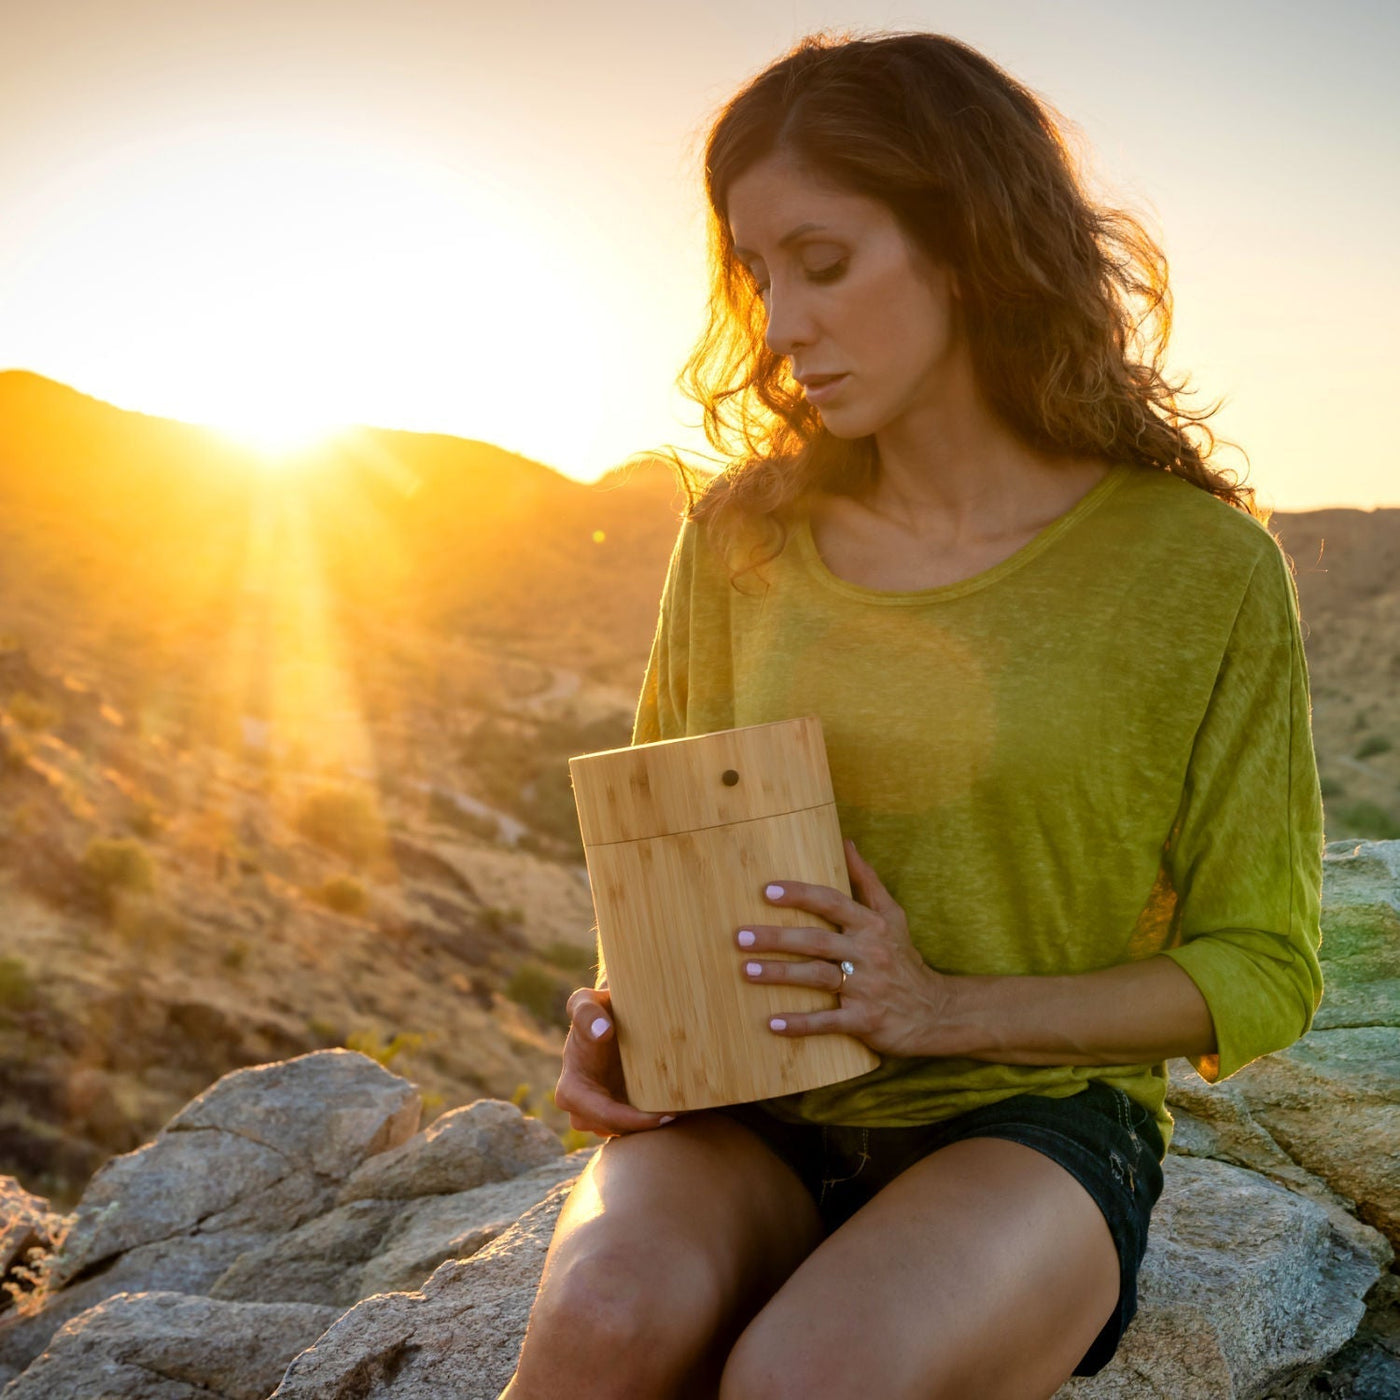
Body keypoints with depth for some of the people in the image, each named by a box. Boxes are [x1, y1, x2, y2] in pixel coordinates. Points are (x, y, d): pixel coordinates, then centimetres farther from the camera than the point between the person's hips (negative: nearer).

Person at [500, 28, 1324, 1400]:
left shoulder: (1201, 565, -6)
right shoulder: (742, 537, 3)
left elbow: (1261, 975, -1)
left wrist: (942, 1007, -14)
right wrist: (616, 1010, -6)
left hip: (1033, 1121, -2)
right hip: (751, 1121, 2)